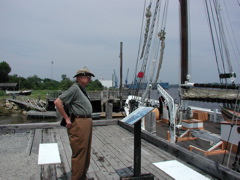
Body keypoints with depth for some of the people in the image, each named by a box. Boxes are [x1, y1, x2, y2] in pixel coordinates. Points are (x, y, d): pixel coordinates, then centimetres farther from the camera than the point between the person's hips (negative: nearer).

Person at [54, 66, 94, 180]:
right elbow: (57, 102, -21)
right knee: (79, 154, -2)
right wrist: (67, 119, -16)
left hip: (87, 123, 10)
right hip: (79, 124, -10)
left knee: (86, 152, 18)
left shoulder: (82, 89, 15)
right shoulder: (75, 88, -13)